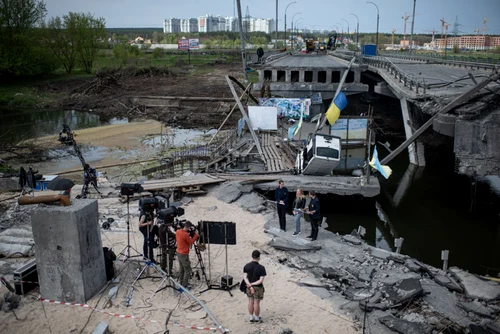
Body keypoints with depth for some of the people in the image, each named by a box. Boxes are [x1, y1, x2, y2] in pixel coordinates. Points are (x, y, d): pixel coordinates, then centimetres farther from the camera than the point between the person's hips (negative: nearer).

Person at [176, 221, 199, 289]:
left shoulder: (178, 231, -1)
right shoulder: (185, 234, -25)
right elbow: (191, 242, -12)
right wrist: (196, 235, -7)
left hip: (178, 253, 9)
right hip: (184, 254, -9)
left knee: (181, 268, 19)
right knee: (187, 270, 1)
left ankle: (181, 283, 27)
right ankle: (185, 286, 2)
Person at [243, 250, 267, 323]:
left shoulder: (246, 266, -11)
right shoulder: (261, 268, -21)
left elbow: (245, 277, -15)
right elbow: (261, 280, -23)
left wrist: (250, 285, -20)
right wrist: (252, 284, -17)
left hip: (249, 287, 4)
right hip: (258, 288, -4)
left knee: (250, 302, 18)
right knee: (256, 303, 11)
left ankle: (251, 317, 30)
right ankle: (257, 318, 29)